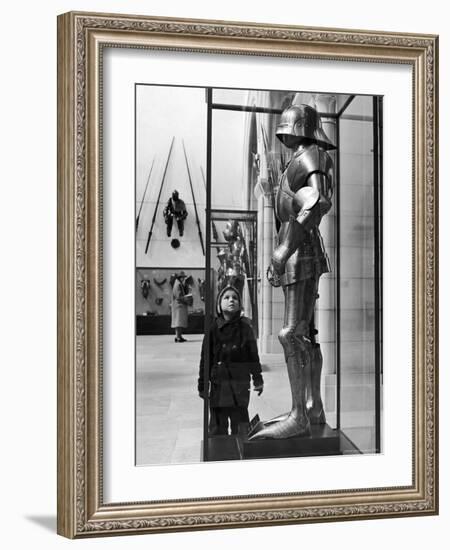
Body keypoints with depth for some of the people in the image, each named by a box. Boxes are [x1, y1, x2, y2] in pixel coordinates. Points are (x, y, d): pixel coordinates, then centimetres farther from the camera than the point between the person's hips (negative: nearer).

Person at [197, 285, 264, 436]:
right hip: (218, 384, 0)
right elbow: (205, 358, 1)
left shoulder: (245, 328, -2)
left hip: (240, 385, 0)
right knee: (217, 426, 9)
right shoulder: (213, 329, -3)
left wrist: (258, 379, 5)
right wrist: (202, 385, 2)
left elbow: (253, 355, 4)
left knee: (240, 428, 9)